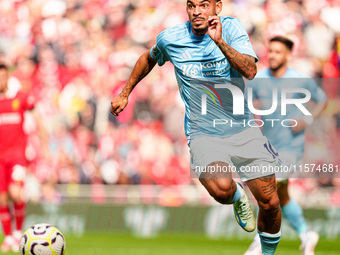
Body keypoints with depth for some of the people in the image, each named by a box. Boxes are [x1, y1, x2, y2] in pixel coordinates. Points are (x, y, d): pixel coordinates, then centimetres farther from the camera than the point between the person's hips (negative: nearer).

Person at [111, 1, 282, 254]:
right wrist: (124, 94, 24)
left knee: (270, 203, -3)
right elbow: (149, 58, 20)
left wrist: (220, 42, -35)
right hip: (204, 135, -1)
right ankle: (237, 197, 7)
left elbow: (250, 71, -23)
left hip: (243, 129, 1)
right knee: (221, 187, -31)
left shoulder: (231, 28, -8)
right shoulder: (170, 39, -4)